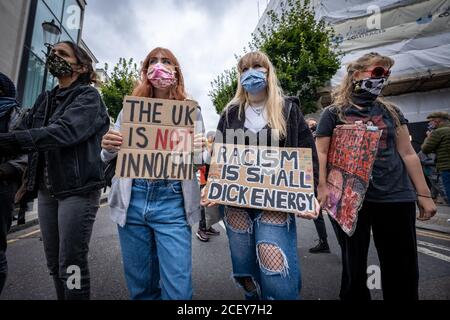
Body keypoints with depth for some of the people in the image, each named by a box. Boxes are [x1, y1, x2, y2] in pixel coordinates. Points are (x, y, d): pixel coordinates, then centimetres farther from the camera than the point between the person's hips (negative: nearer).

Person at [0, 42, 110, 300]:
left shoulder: (88, 96, -5)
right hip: (46, 189, 7)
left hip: (78, 189, -7)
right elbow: (23, 136, 8)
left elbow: (63, 132, -21)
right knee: (54, 264, 16)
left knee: (71, 265, -1)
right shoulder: (45, 100, 17)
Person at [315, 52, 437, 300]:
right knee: (354, 266, 11)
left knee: (403, 269, 12)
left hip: (396, 198, 4)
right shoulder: (333, 113, 0)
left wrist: (423, 194, 8)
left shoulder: (391, 112, 12)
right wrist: (322, 186, -17)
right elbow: (321, 153, -5)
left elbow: (407, 153, 11)